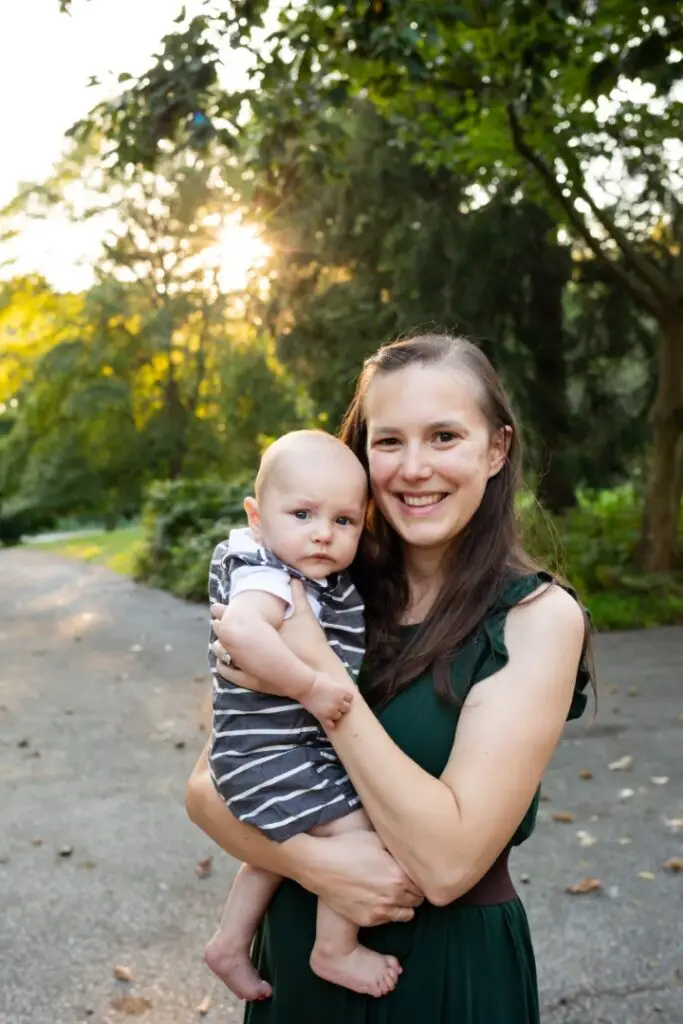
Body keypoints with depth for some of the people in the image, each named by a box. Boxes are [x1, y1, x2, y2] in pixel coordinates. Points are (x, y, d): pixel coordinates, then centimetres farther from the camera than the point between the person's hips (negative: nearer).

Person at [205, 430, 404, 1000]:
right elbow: (241, 629, -44)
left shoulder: (329, 579, 5)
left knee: (281, 845, 25)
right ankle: (336, 951, 12)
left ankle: (231, 942, 43)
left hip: (300, 749, 10)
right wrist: (312, 687, -38)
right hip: (271, 752, -10)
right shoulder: (268, 577, -23)